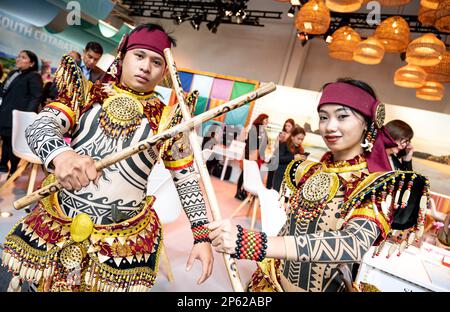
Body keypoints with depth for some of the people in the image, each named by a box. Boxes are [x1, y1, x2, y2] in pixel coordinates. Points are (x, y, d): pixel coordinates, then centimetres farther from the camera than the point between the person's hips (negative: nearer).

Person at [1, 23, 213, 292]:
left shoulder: (167, 120, -1)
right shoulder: (86, 94, 2)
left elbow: (188, 181, 1)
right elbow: (40, 126, -12)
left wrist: (202, 236, -5)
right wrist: (60, 153, -36)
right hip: (56, 229, 2)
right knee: (47, 286, 18)